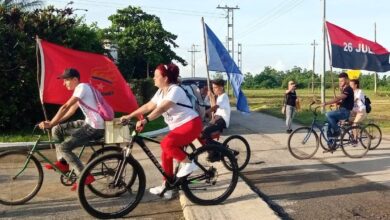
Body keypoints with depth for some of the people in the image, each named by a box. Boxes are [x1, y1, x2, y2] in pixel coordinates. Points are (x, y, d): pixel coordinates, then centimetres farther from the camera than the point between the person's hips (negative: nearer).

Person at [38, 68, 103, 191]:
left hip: (95, 128, -10)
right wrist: (53, 123, 8)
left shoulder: (82, 87, -12)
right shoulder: (80, 89, 19)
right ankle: (62, 162, 16)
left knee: (63, 147, -13)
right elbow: (71, 110, 17)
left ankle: (85, 176, -9)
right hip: (89, 123, 10)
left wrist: (50, 124, -16)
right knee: (57, 129, 10)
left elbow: (65, 107, -18)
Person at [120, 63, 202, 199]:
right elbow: (148, 106, 10)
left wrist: (145, 121, -45)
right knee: (166, 154, 5)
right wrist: (129, 116, 5)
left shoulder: (175, 90, -20)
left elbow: (162, 108, -34)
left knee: (166, 143, -29)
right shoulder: (161, 92, 8)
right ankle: (166, 186, 16)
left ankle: (189, 163, -11)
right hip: (177, 127, 9)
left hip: (191, 124, -9)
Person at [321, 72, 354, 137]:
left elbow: (338, 98, -26)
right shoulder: (344, 89, 17)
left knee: (328, 115, -25)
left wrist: (326, 103, -32)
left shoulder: (348, 89, -14)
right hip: (342, 110, 9)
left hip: (345, 112, -9)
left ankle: (336, 131, -12)